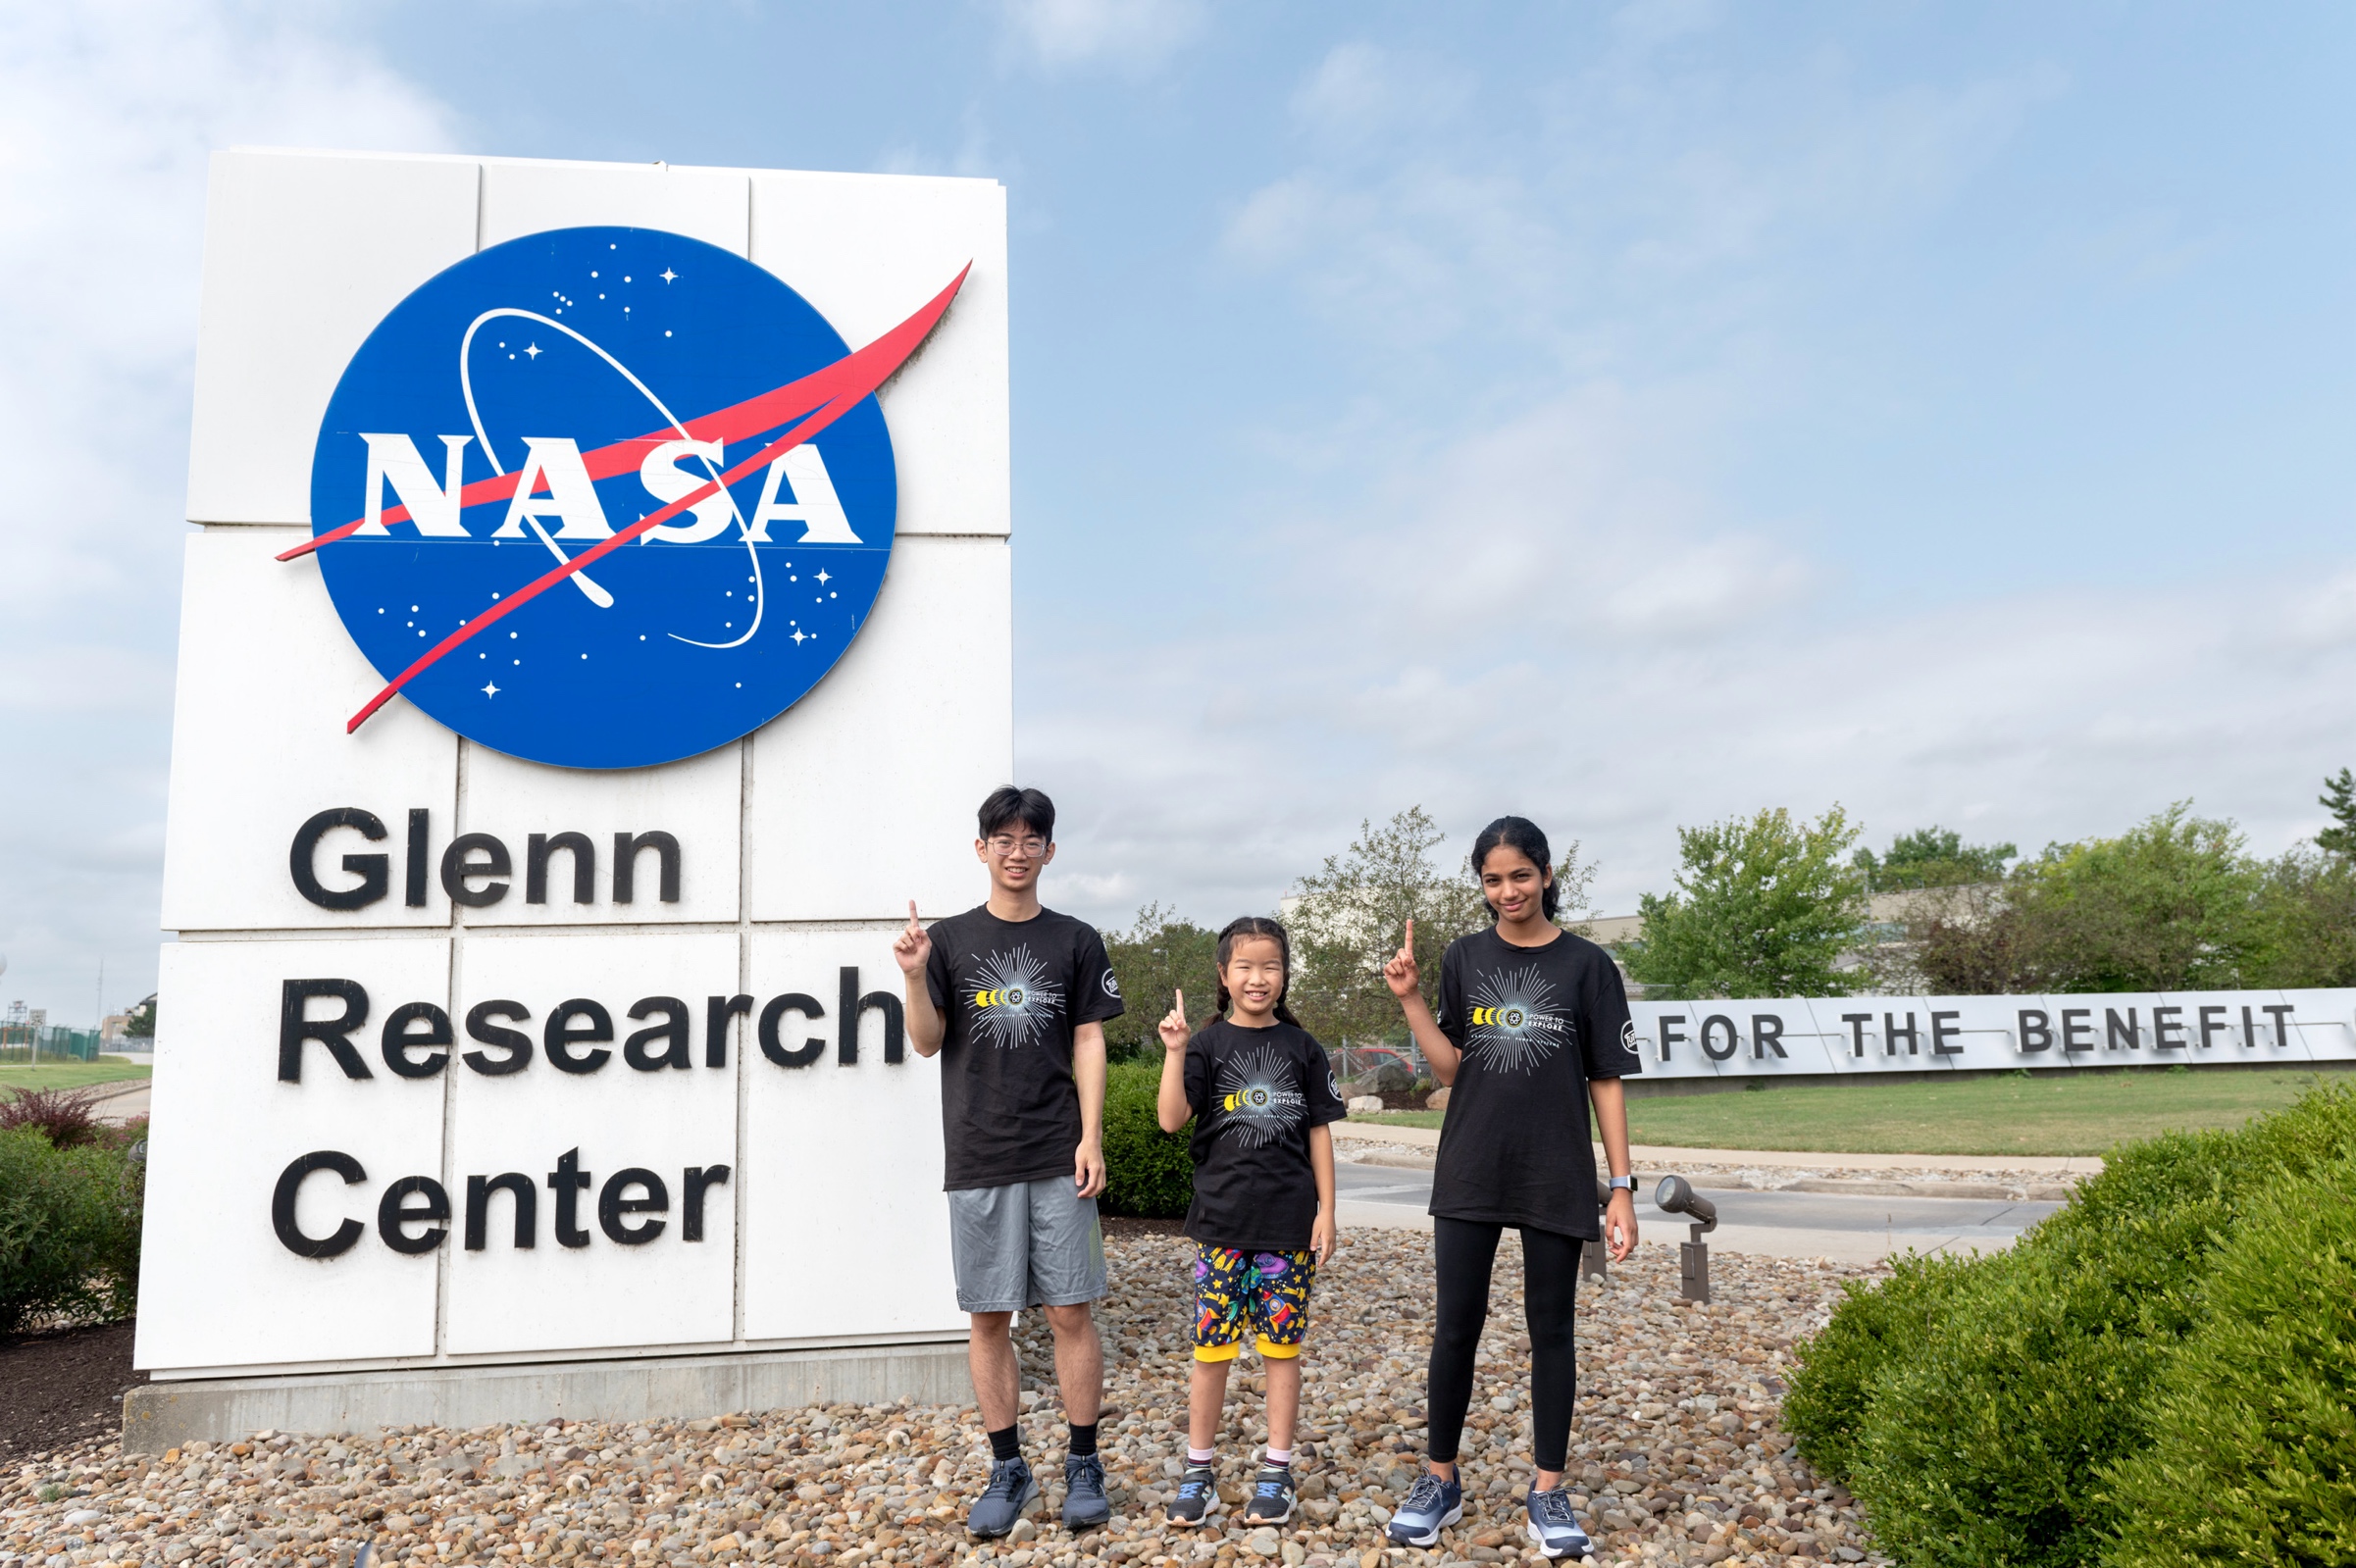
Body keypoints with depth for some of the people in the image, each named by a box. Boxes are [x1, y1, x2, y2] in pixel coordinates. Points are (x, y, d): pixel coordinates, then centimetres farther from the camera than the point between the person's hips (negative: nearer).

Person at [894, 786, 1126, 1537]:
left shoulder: (1076, 941, 5)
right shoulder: (949, 939, 5)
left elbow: (1088, 1042, 4)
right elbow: (927, 1041, 1)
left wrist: (1091, 1137, -4)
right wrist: (916, 977, -17)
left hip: (1058, 1159, 0)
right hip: (978, 1159, 1)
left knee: (1070, 1311, 2)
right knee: (989, 1317, 7)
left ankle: (1083, 1466, 16)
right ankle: (1007, 1471, 20)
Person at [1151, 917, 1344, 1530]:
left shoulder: (1301, 1047, 4)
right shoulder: (1208, 1044, 0)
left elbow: (1319, 1132, 6)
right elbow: (1171, 1120, -11)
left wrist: (1326, 1210, 1)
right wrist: (1174, 1051, -21)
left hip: (1289, 1223, 1)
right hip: (1221, 1221, 0)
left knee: (1282, 1346, 7)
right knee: (1212, 1347, 5)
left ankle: (1276, 1470, 19)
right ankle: (1199, 1469, 18)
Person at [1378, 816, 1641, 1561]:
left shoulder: (1586, 965, -2)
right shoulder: (1465, 957, 3)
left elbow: (1606, 1081, 0)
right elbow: (1451, 1068, 4)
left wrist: (1622, 1187, -3)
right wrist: (1410, 1000, -8)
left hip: (1556, 1179, -1)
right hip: (1470, 1176, 1)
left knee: (1550, 1329, 8)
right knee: (1455, 1327, 6)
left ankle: (1548, 1492, 20)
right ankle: (1439, 1480, 21)